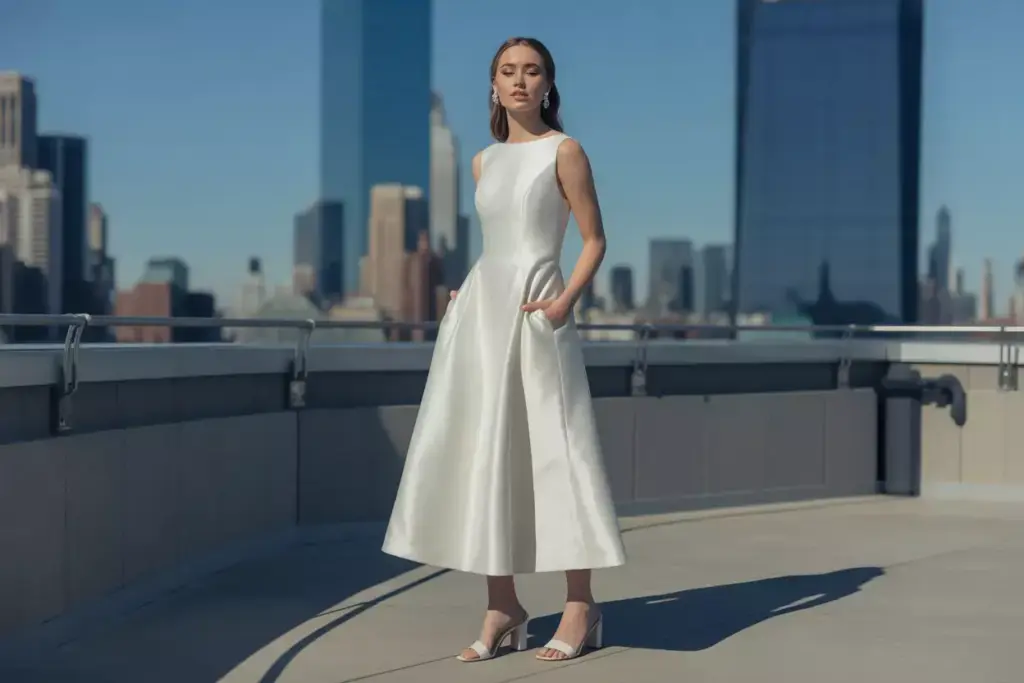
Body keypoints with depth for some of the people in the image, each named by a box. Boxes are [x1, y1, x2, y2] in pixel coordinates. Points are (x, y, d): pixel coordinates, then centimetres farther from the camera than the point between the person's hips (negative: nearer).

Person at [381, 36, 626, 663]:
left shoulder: (563, 151, 0)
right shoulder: (485, 162, 16)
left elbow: (595, 239, -2)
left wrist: (567, 300, -16)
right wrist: (465, 295, 11)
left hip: (534, 314, -6)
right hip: (480, 309, 6)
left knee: (553, 452, -7)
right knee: (484, 456, 2)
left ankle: (581, 607, 1)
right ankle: (503, 607, 9)